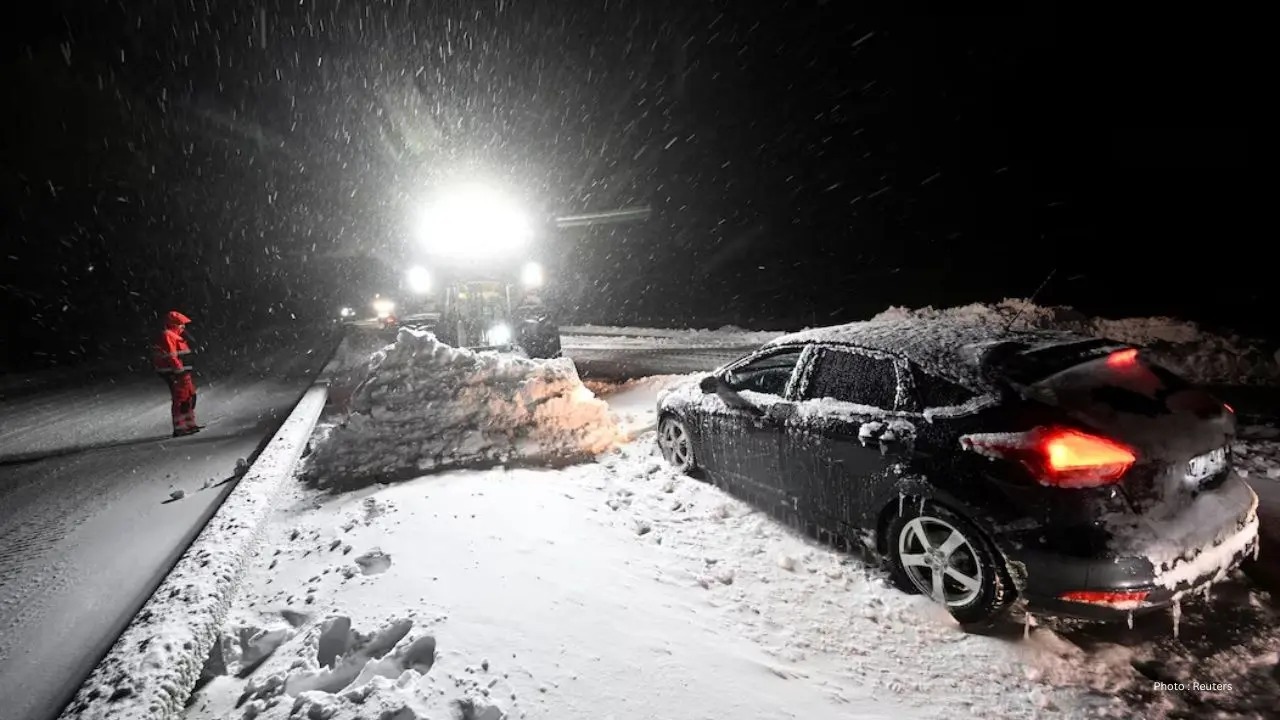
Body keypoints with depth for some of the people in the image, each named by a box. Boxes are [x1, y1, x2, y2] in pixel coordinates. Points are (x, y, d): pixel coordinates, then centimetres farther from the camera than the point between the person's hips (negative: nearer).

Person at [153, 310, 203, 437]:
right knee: (181, 400, -9)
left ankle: (190, 424, 27)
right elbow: (170, 357, -20)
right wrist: (180, 371, -23)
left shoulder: (175, 335, 20)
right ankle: (179, 428, -7)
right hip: (176, 374, -11)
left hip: (183, 373, 11)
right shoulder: (167, 336, -13)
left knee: (190, 397, 17)